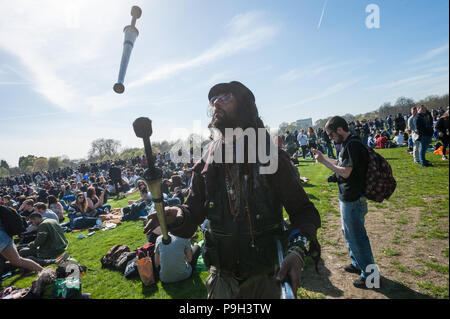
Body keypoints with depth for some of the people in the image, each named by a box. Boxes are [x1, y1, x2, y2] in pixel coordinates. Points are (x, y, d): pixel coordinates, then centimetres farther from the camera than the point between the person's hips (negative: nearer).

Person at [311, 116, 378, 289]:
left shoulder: (352, 145, -22)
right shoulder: (349, 144, 9)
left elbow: (346, 172, -26)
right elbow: (339, 164, 16)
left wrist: (323, 162, -19)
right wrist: (322, 156, 10)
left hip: (352, 200, -10)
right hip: (349, 197, 10)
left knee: (357, 236, 4)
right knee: (349, 232, 23)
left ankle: (369, 274, 21)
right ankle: (357, 264, 41)